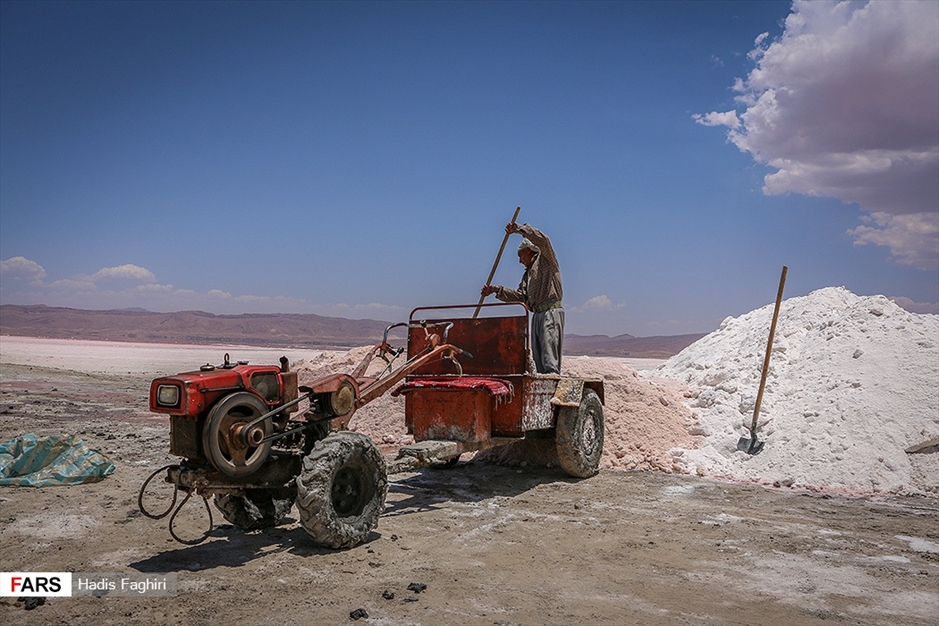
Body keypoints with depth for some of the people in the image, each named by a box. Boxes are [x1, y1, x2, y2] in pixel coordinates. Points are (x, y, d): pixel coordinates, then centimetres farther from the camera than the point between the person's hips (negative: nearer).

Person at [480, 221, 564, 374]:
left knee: (549, 357, -18)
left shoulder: (545, 259, 6)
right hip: (537, 314, 9)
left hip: (551, 311, -9)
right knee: (538, 358, 3)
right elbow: (520, 295, 18)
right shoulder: (528, 273, 29)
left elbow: (543, 240, -14)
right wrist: (495, 290, 11)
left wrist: (519, 229, -15)